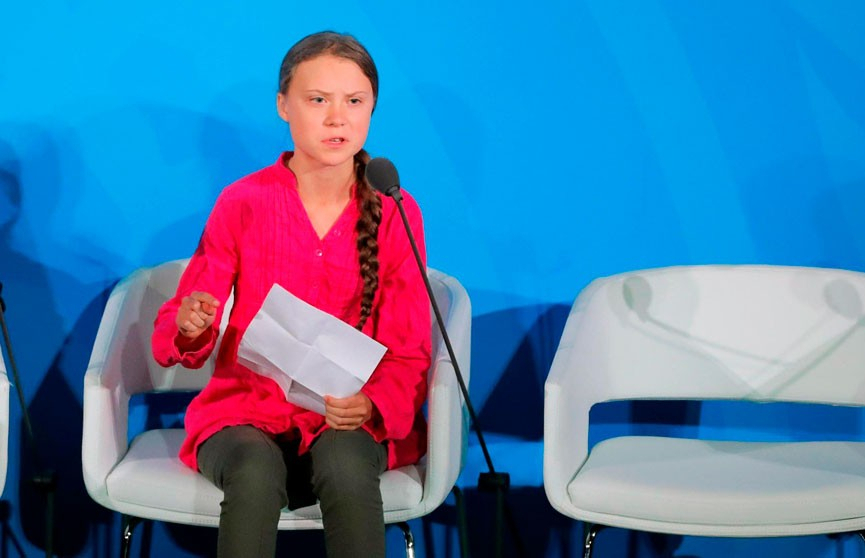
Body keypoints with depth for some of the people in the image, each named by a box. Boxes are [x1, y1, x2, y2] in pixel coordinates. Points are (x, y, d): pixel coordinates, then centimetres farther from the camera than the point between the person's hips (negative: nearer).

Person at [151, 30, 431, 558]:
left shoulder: (395, 213, 0)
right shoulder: (242, 203, -3)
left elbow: (410, 355, -1)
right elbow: (174, 335, 1)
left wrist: (372, 405, -22)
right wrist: (190, 328, -24)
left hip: (350, 423, 1)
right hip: (245, 415, 0)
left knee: (346, 465, -34)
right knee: (256, 470, -35)